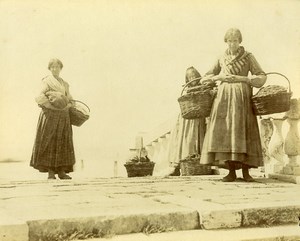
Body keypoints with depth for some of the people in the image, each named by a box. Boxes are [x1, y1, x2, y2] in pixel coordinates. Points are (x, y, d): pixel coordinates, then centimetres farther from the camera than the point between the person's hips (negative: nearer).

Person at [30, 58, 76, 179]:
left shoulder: (65, 84, 21)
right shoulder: (46, 81, 5)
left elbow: (70, 100, 17)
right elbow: (41, 98, -6)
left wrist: (67, 105, -4)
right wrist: (53, 105, -16)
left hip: (63, 116, 5)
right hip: (50, 114, -5)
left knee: (63, 142, -1)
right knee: (49, 142, -9)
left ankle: (61, 171, 1)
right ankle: (50, 171, -7)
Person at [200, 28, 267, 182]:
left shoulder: (248, 57, 8)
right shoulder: (222, 59, 17)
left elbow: (262, 77, 3)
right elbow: (207, 77, 18)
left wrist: (242, 78, -11)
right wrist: (220, 77, -3)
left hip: (242, 97, -2)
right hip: (225, 96, 2)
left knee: (243, 132, -11)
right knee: (225, 132, -9)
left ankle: (245, 171, -4)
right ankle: (231, 172, -6)